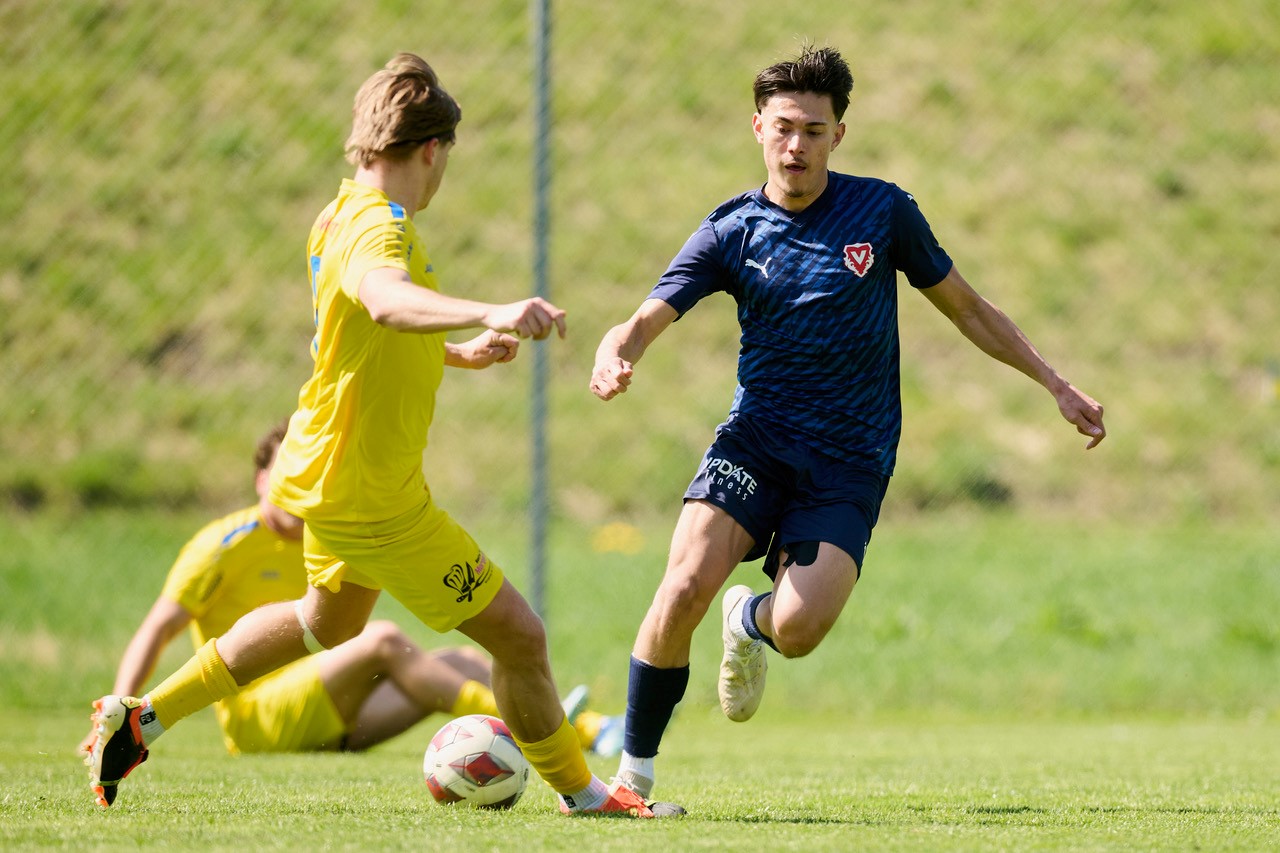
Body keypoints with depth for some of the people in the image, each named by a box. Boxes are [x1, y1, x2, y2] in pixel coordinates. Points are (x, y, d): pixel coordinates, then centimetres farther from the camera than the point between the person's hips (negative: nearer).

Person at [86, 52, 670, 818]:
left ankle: (142, 719, 38)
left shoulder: (340, 216, 6)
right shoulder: (380, 228, -24)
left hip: (323, 469, 10)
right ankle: (582, 794, 15)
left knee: (329, 620, 35)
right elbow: (386, 299, -50)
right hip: (370, 494, -10)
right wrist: (490, 314, -66)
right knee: (519, 637, -2)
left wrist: (458, 354, 31)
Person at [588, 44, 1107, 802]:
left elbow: (965, 307, 12)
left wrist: (1056, 383, 9)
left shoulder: (882, 211, 1)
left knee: (797, 629, -22)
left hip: (849, 462, -1)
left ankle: (751, 621, 18)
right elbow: (645, 322, -5)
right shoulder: (731, 232, 2)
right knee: (685, 590, -23)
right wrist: (614, 359, -30)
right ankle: (634, 772, -7)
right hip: (755, 440, 1)